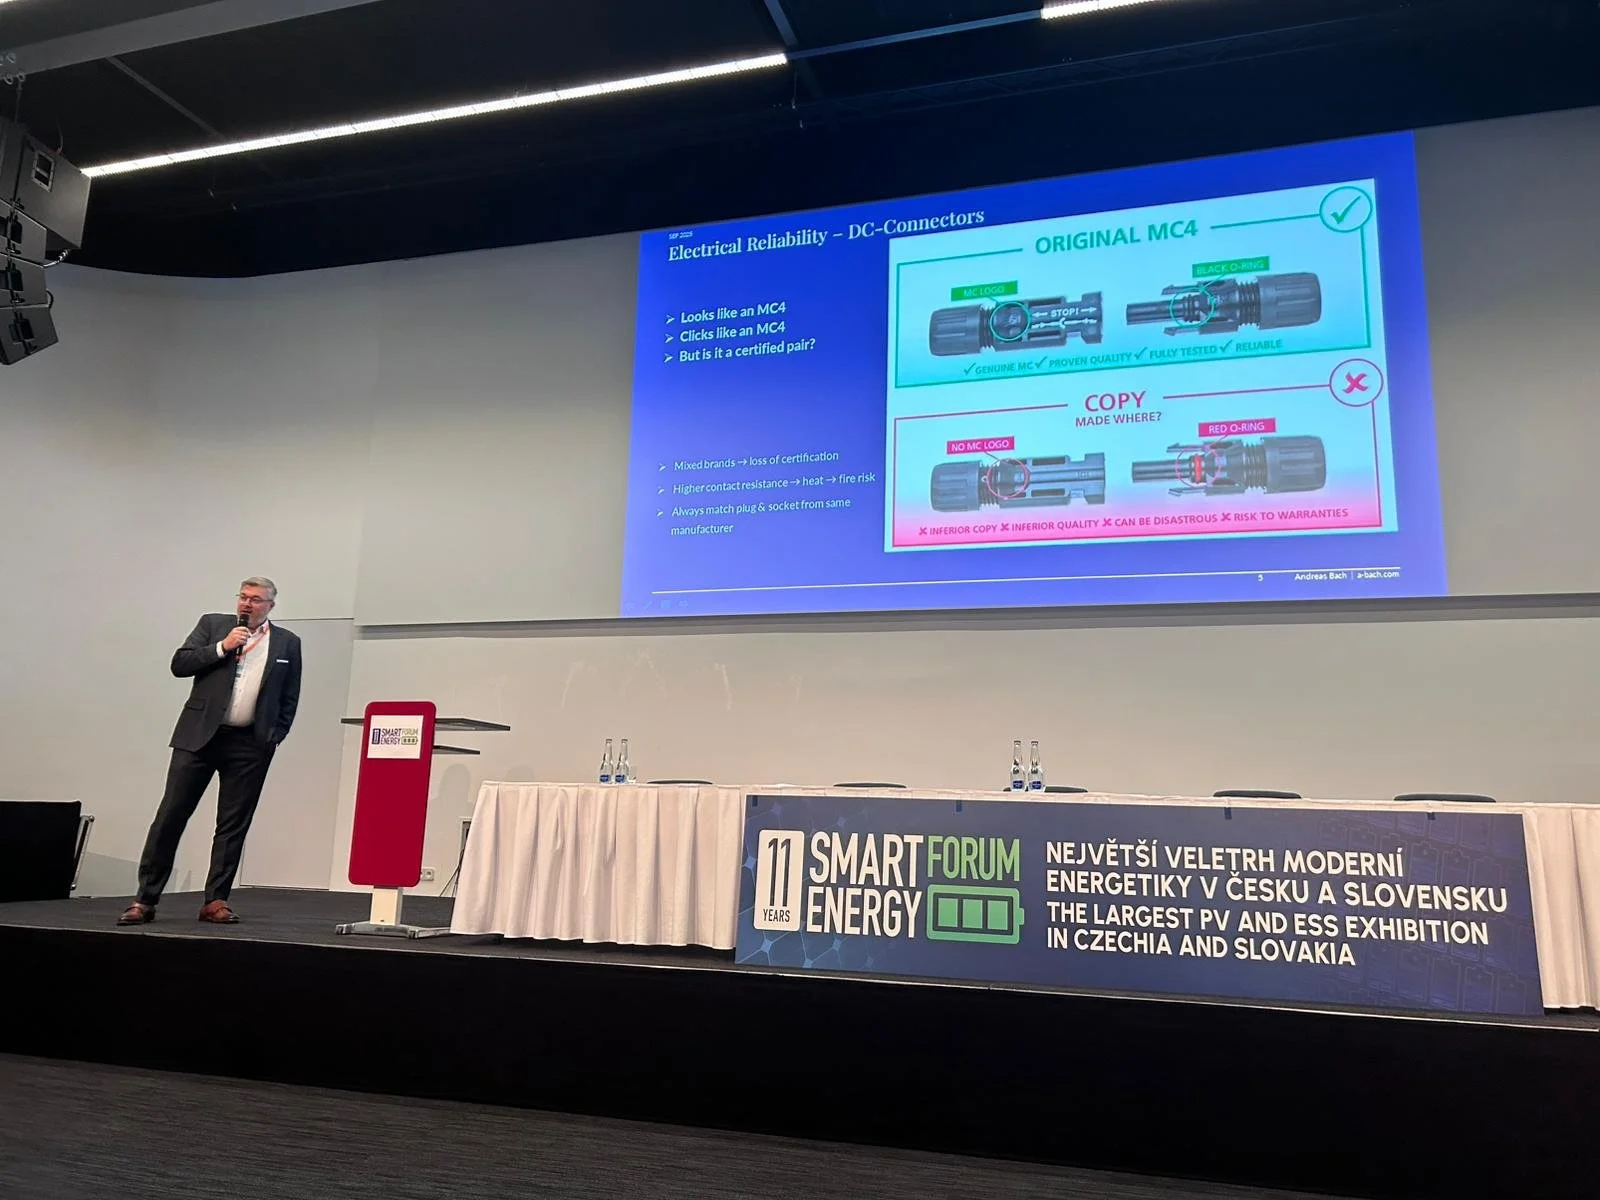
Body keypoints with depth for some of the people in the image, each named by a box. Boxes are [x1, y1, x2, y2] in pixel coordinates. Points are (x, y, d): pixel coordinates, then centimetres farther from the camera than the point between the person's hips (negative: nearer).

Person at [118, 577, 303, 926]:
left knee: (233, 825, 4)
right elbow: (179, 665, -1)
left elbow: (289, 700, 10)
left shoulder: (287, 643, 7)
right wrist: (223, 647, -11)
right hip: (199, 735, 0)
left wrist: (275, 738, 2)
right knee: (170, 815, 0)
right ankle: (145, 899, 8)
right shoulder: (213, 624, 7)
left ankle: (215, 901, 12)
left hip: (250, 744, 0)